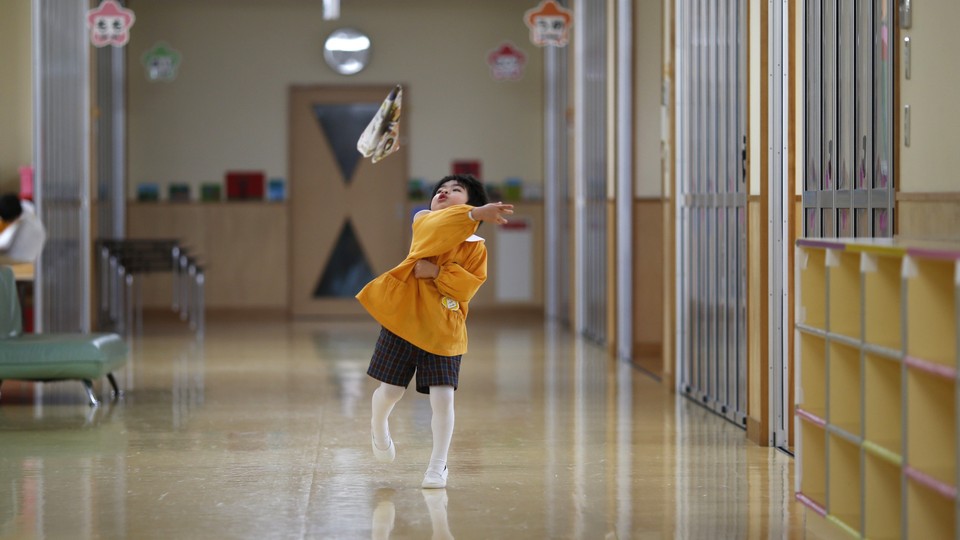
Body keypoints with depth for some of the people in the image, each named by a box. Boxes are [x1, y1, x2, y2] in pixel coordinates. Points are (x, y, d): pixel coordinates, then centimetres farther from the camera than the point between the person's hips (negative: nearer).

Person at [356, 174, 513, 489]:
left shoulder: (475, 246, 2)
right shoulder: (424, 221, 0)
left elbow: (468, 285, -8)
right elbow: (436, 228, -23)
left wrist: (438, 272, -21)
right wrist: (475, 215, -37)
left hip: (444, 329, 0)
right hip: (403, 320, 0)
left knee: (443, 397, -7)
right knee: (391, 390, 5)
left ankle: (438, 466, 8)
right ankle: (378, 428, 40)